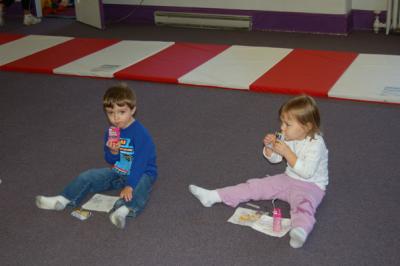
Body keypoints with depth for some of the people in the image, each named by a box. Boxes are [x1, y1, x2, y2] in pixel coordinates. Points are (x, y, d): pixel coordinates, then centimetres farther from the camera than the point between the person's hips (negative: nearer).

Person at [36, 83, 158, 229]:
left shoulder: (140, 133, -22)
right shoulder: (110, 132, 1)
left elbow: (140, 162, -26)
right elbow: (111, 161, 6)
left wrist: (129, 185, -34)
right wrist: (113, 152, -19)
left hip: (142, 172, -7)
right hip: (117, 172, 8)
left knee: (139, 187, -41)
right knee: (88, 177, -2)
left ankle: (124, 210, -66)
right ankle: (62, 200, -6)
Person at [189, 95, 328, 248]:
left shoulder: (316, 144, -22)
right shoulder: (289, 137, 0)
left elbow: (306, 172, -30)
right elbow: (274, 159, 11)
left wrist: (287, 152, -30)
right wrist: (269, 146, -12)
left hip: (310, 185, -7)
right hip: (288, 179, 7)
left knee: (303, 204, -39)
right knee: (256, 186, 0)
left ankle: (301, 230, -69)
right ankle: (213, 197, 0)